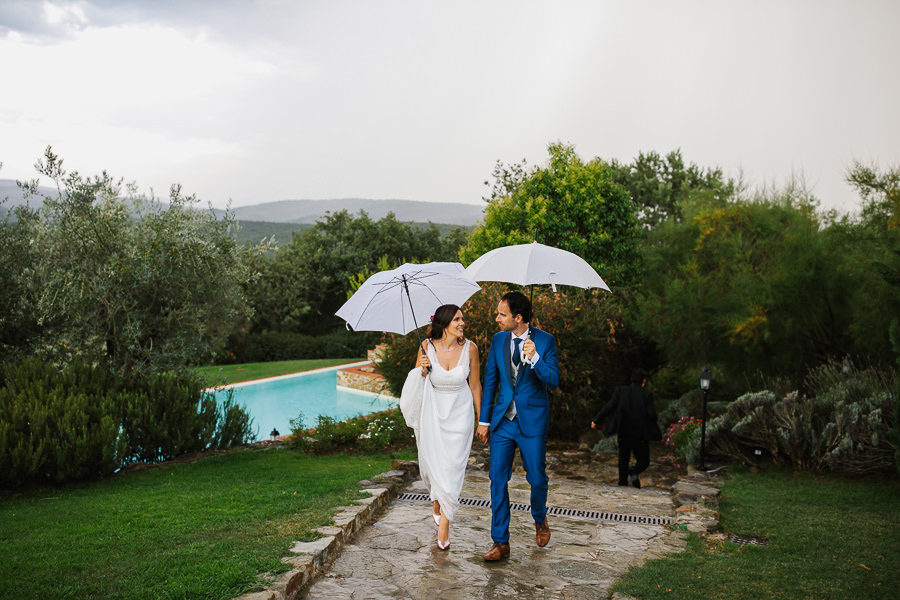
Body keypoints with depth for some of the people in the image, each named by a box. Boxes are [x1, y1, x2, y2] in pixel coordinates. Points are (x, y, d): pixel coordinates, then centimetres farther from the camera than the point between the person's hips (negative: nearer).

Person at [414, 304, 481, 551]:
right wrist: (422, 368, -20)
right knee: (431, 462, 8)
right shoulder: (427, 346, -9)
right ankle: (436, 500, 41)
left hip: (459, 412, -1)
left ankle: (444, 524, 7)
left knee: (451, 467, -5)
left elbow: (475, 385, 2)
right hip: (432, 411, 1)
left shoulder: (469, 348, -9)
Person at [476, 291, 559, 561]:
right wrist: (484, 420, 10)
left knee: (537, 478, 6)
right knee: (498, 480, 1)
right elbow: (490, 381, 10)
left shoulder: (545, 341, -8)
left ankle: (539, 519, 38)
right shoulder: (498, 340, 4)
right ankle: (500, 542, 10)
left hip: (532, 422, -3)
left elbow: (554, 380, -12)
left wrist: (534, 358, -28)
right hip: (502, 422, 3)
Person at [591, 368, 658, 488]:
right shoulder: (647, 395, -5)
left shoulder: (620, 390, -1)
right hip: (640, 435, -2)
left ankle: (622, 483, 10)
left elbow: (609, 407, -8)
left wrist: (596, 420, -1)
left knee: (623, 460, 17)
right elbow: (651, 415, -12)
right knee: (644, 461, 12)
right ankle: (634, 472, -18)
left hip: (624, 434, 2)